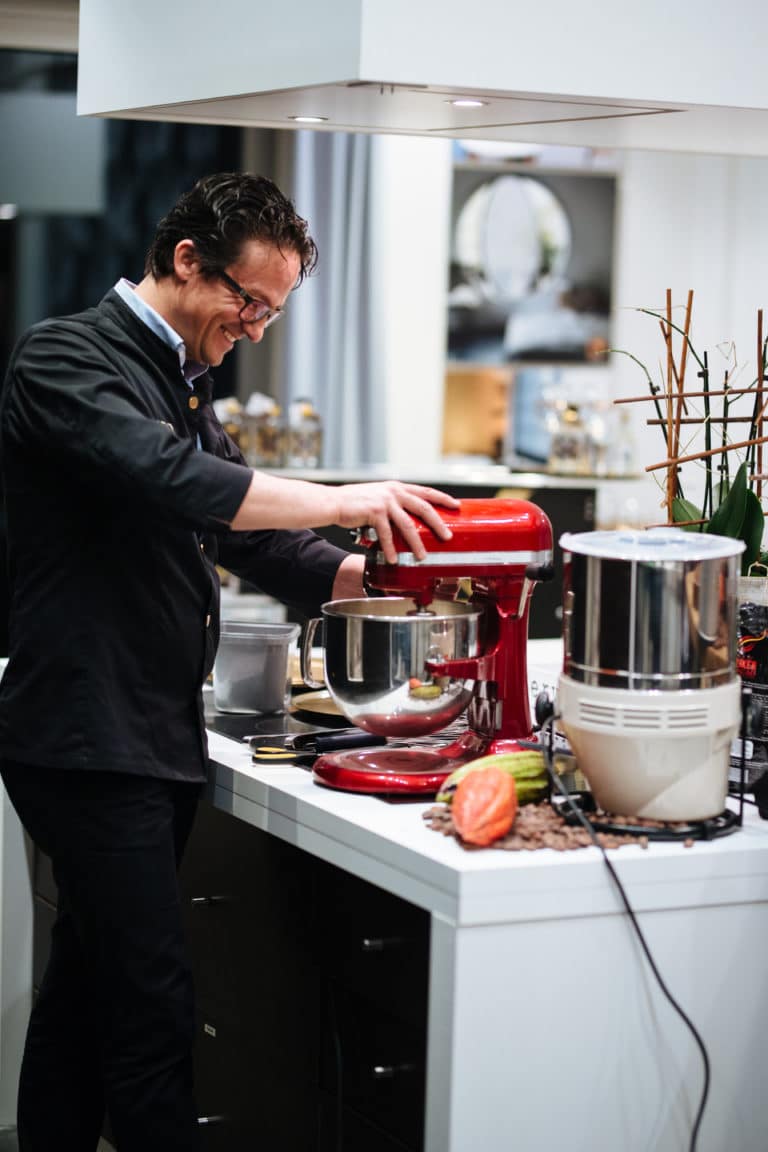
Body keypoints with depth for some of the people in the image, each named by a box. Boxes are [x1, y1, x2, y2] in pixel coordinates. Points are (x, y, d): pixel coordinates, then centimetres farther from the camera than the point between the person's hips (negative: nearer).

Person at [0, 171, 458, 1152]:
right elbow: (162, 481, -26)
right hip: (86, 734, -9)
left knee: (87, 990, 14)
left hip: (157, 737, 9)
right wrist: (343, 503, -22)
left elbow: (248, 539, 21)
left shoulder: (182, 387, 20)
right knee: (153, 1007, -10)